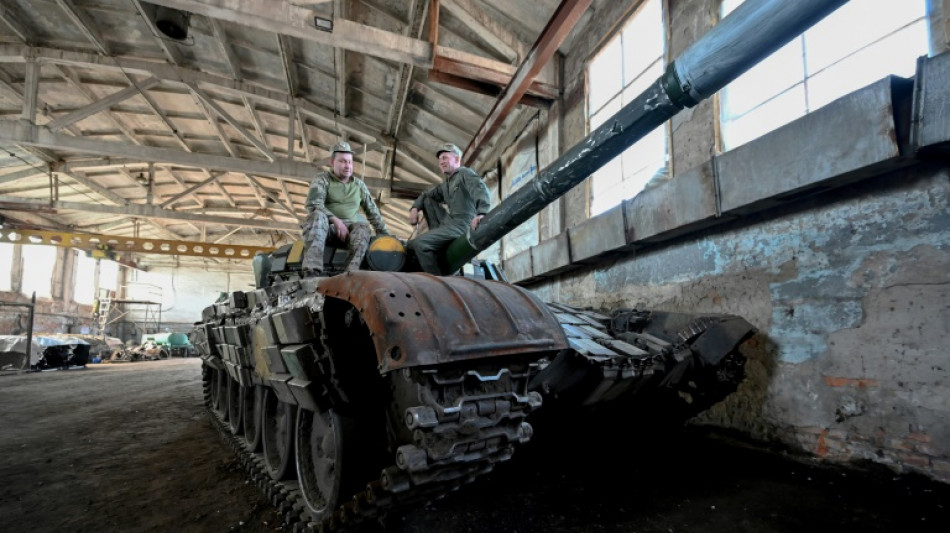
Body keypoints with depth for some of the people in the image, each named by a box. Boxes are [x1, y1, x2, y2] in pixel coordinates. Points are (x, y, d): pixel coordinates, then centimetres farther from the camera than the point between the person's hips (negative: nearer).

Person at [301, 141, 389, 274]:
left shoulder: (359, 184, 16)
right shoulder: (322, 179, 4)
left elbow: (372, 211, 18)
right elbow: (313, 204, -12)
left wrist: (385, 235, 12)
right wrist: (336, 221, -25)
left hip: (351, 228, 2)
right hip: (326, 225, -2)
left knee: (363, 228, -31)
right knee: (318, 215, -34)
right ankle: (312, 271, -47)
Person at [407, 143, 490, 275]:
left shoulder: (466, 173, -1)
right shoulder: (445, 185, 24)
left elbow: (481, 190, -20)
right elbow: (425, 195, 29)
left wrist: (481, 213, -40)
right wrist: (414, 208, 6)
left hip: (462, 225, -8)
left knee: (418, 244, -21)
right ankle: (437, 236, 5)